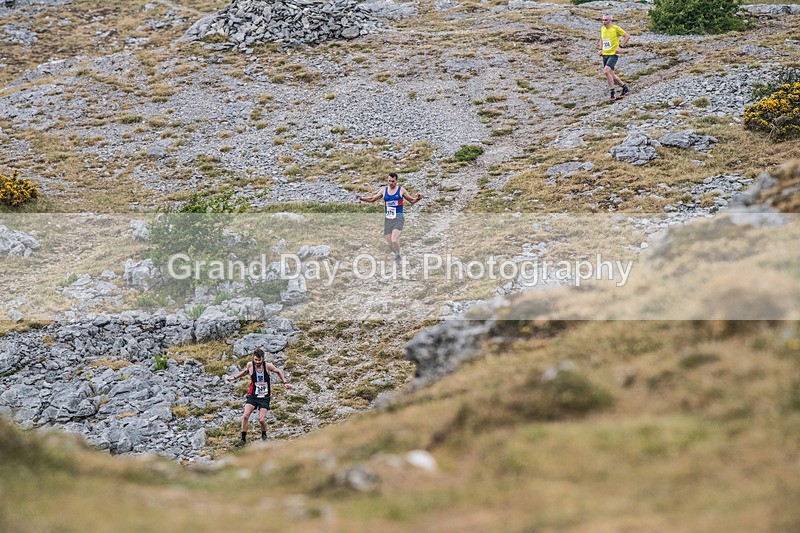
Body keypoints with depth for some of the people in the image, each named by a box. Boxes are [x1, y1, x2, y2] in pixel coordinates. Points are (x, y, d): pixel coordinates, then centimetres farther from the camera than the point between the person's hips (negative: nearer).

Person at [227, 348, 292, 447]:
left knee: (261, 420, -9)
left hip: (264, 397, -1)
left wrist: (285, 382, 4)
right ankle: (243, 439, -5)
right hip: (252, 396, 1)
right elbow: (246, 371, 19)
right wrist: (234, 377, 18)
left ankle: (264, 435, 23)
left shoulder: (268, 366, -11)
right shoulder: (250, 365, -7)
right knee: (245, 416, -17)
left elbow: (278, 372, 10)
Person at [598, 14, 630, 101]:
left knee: (606, 71, -23)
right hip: (605, 54, 7)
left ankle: (613, 93, -15)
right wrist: (600, 49, 14)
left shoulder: (615, 28, -10)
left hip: (613, 54, -7)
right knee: (611, 74, 9)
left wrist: (620, 47, -12)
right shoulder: (602, 29, 9)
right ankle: (625, 88, 28)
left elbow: (627, 36, -5)